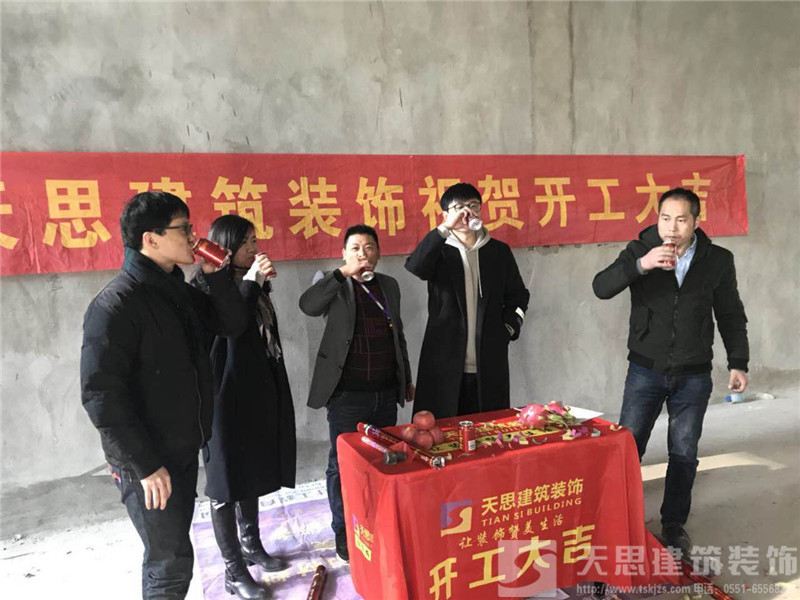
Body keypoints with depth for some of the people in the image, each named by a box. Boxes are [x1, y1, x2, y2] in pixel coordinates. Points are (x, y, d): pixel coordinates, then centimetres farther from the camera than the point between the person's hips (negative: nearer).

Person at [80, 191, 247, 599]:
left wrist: (214, 274, -5)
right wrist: (145, 465, -20)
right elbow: (101, 395, -23)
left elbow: (233, 324, 10)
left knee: (170, 549, 21)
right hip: (146, 461, -8)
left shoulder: (178, 290, 6)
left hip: (184, 450, 8)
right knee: (171, 562, 2)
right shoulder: (116, 304, -20)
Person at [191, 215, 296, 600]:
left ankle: (251, 545, 38)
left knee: (253, 472, 20)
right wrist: (249, 285, -26)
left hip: (261, 393, 8)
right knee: (227, 482, 5)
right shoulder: (207, 288, -12)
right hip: (227, 395, -7)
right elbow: (228, 330, -26)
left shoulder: (255, 285, 9)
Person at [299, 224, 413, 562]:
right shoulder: (332, 283, -1)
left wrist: (406, 379, 21)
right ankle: (344, 533, 23)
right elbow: (308, 305, -24)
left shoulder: (389, 285, 12)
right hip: (347, 394, -4)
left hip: (387, 393, 5)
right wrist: (343, 273, -26)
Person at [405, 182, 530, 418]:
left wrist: (508, 329, 4)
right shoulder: (439, 251, 4)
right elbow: (414, 267, -18)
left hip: (489, 365, 2)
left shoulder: (499, 251, 12)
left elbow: (518, 296, 18)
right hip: (445, 363, -2)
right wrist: (445, 228, -23)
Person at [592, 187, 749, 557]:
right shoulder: (640, 251, -5)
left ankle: (674, 526, 28)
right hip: (645, 370, -1)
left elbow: (731, 316, 8)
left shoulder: (718, 260, -1)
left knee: (684, 454, 10)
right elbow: (601, 288, -17)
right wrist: (641, 264, -31)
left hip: (694, 375, 1)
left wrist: (738, 362, 4)